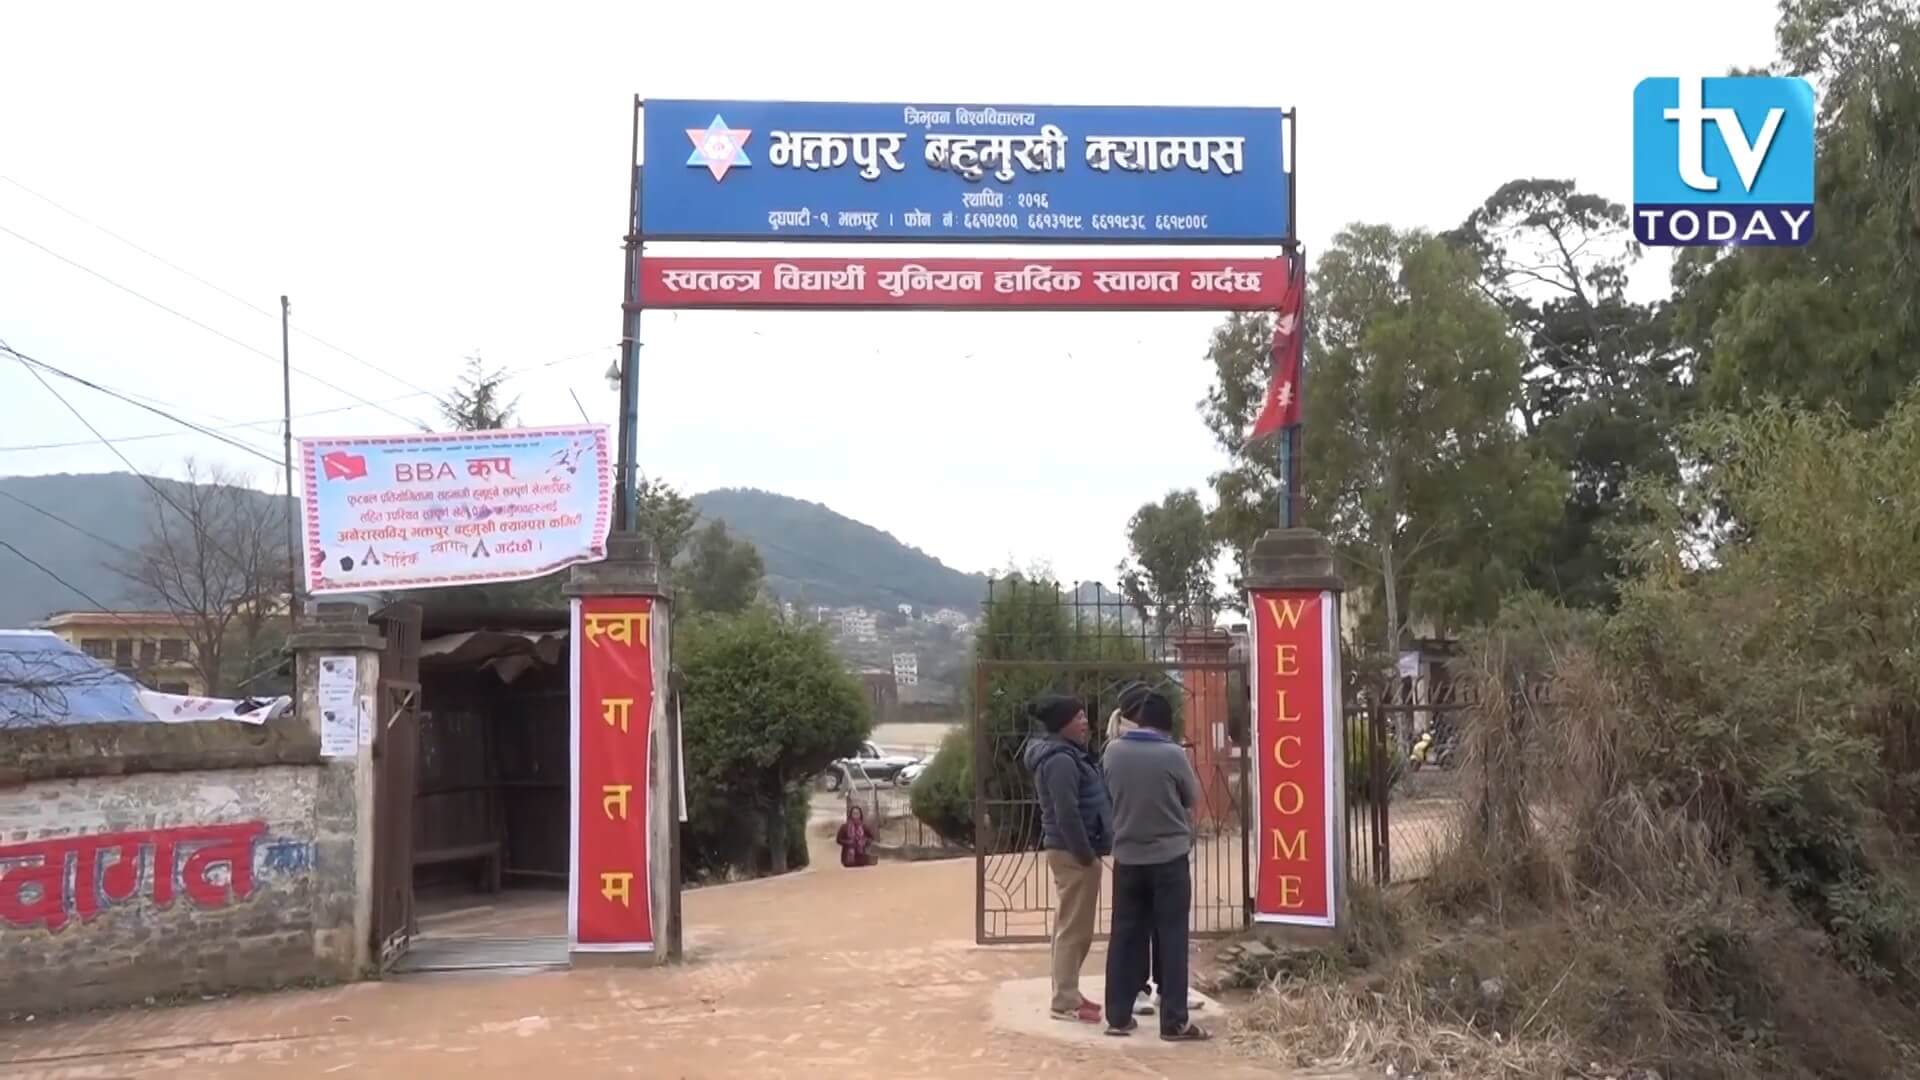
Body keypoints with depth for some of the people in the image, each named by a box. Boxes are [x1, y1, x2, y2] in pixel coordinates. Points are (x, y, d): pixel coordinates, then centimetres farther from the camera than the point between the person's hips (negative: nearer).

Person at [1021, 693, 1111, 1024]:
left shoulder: (1064, 754, 15)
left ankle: (1068, 994, 23)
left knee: (1070, 925, 15)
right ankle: (1064, 1002, -1)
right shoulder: (1060, 760, -19)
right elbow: (1067, 814, -24)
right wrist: (1086, 854, -19)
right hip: (1073, 853, -11)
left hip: (1070, 850, 11)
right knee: (1075, 927, -6)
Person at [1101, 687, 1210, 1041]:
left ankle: (1118, 1016, 14)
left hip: (1127, 857, 4)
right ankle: (1174, 1022, 2)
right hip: (1169, 857, -4)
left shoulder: (1113, 752, -2)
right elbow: (1193, 798, 1)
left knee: (1125, 937, 10)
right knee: (1171, 939, 1)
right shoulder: (1173, 754, -13)